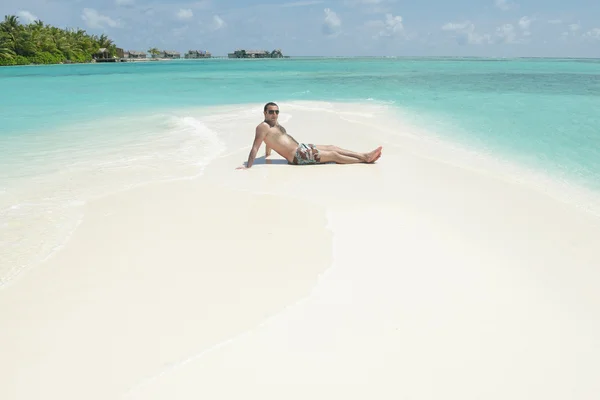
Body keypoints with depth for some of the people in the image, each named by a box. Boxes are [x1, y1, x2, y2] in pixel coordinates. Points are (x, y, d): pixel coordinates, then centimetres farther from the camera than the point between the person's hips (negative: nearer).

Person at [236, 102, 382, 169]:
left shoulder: (275, 124, 14)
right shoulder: (263, 127, -15)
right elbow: (255, 147, -21)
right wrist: (248, 166, -26)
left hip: (301, 147, 10)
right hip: (298, 156, -10)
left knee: (332, 147, 9)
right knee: (334, 155, -5)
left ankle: (365, 155, 14)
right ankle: (365, 159, 4)